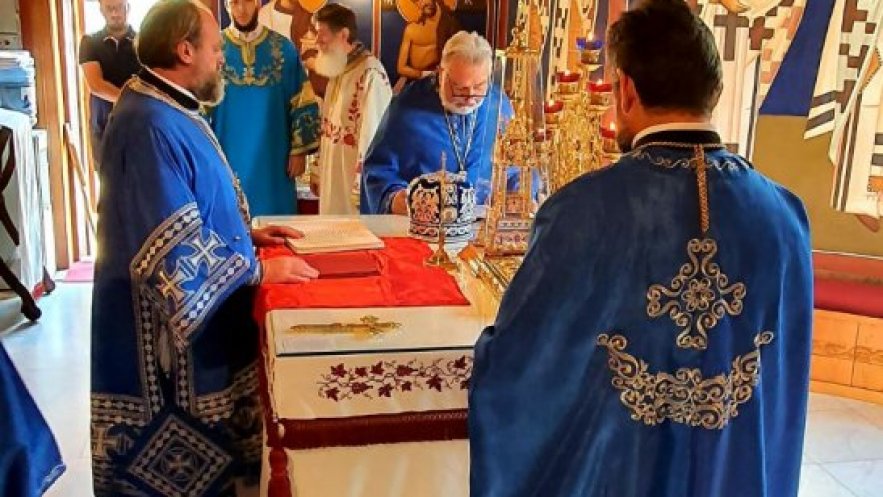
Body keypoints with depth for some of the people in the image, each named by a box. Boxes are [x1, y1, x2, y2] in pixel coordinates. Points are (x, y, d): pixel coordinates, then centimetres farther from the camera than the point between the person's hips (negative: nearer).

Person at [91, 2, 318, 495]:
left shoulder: (167, 112, 10)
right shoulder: (152, 126, -25)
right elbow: (173, 248, -28)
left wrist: (247, 233, 10)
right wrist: (259, 270, -19)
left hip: (198, 308, 10)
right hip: (167, 320, -10)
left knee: (194, 457, 22)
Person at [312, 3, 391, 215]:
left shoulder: (371, 74, -19)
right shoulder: (338, 70, 12)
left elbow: (371, 135, -21)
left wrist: (361, 189, -20)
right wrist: (320, 173, 17)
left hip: (353, 181, -9)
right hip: (333, 180, 9)